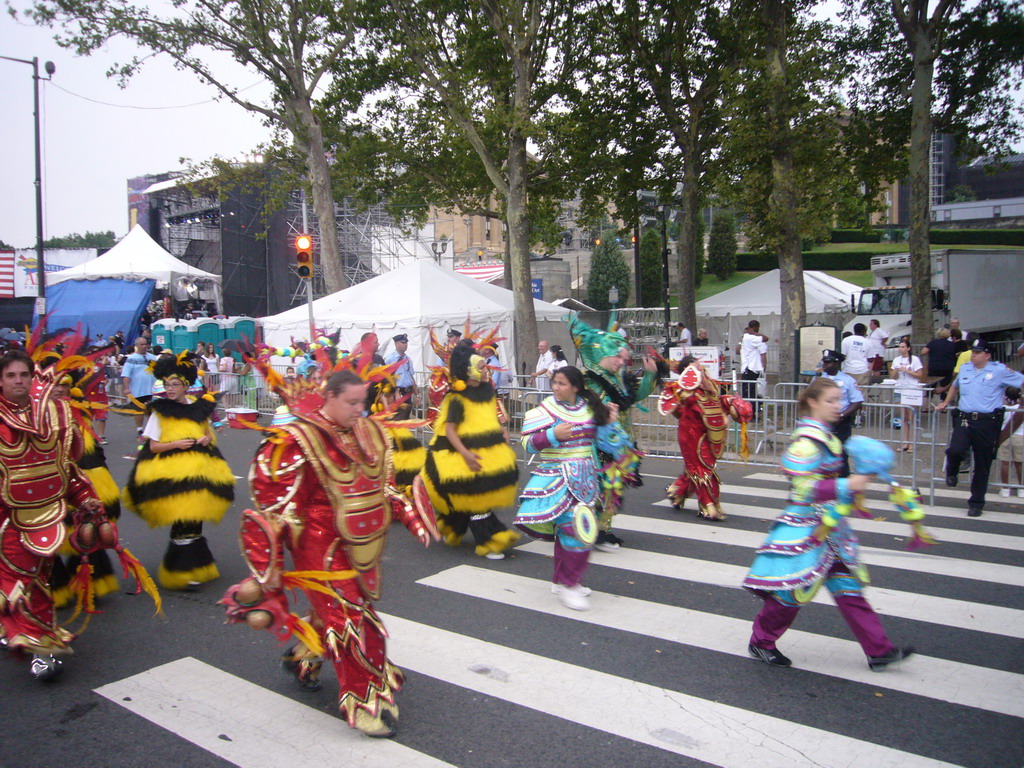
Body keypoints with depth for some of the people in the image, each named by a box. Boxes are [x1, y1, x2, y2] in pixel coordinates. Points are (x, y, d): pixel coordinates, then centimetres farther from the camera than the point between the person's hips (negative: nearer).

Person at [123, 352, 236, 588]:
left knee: (195, 520, 8)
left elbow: (209, 434, 20)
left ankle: (195, 567, 24)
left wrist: (207, 439, -2)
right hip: (171, 472, -3)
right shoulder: (160, 412, 1)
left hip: (198, 471, 4)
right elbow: (153, 446, -1)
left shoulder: (198, 408, 8)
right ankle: (182, 573, 2)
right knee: (183, 524, -8)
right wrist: (175, 444, -17)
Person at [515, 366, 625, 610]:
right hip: (557, 478, -5)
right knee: (574, 529, -13)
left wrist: (610, 423, -4)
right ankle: (567, 584, 0)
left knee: (568, 530, 13)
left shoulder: (591, 409, 6)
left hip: (584, 479, 5)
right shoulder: (545, 411, -6)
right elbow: (528, 443, -11)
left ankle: (562, 580, 27)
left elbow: (607, 444, 12)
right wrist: (553, 435, -23)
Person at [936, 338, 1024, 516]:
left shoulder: (999, 370, -2)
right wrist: (946, 403, 32)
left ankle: (976, 503, 17)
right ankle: (951, 473, 12)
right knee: (955, 450, -24)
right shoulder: (964, 369, 13)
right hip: (964, 419, 2)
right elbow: (955, 386, 32)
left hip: (987, 422, -2)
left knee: (982, 465, 5)